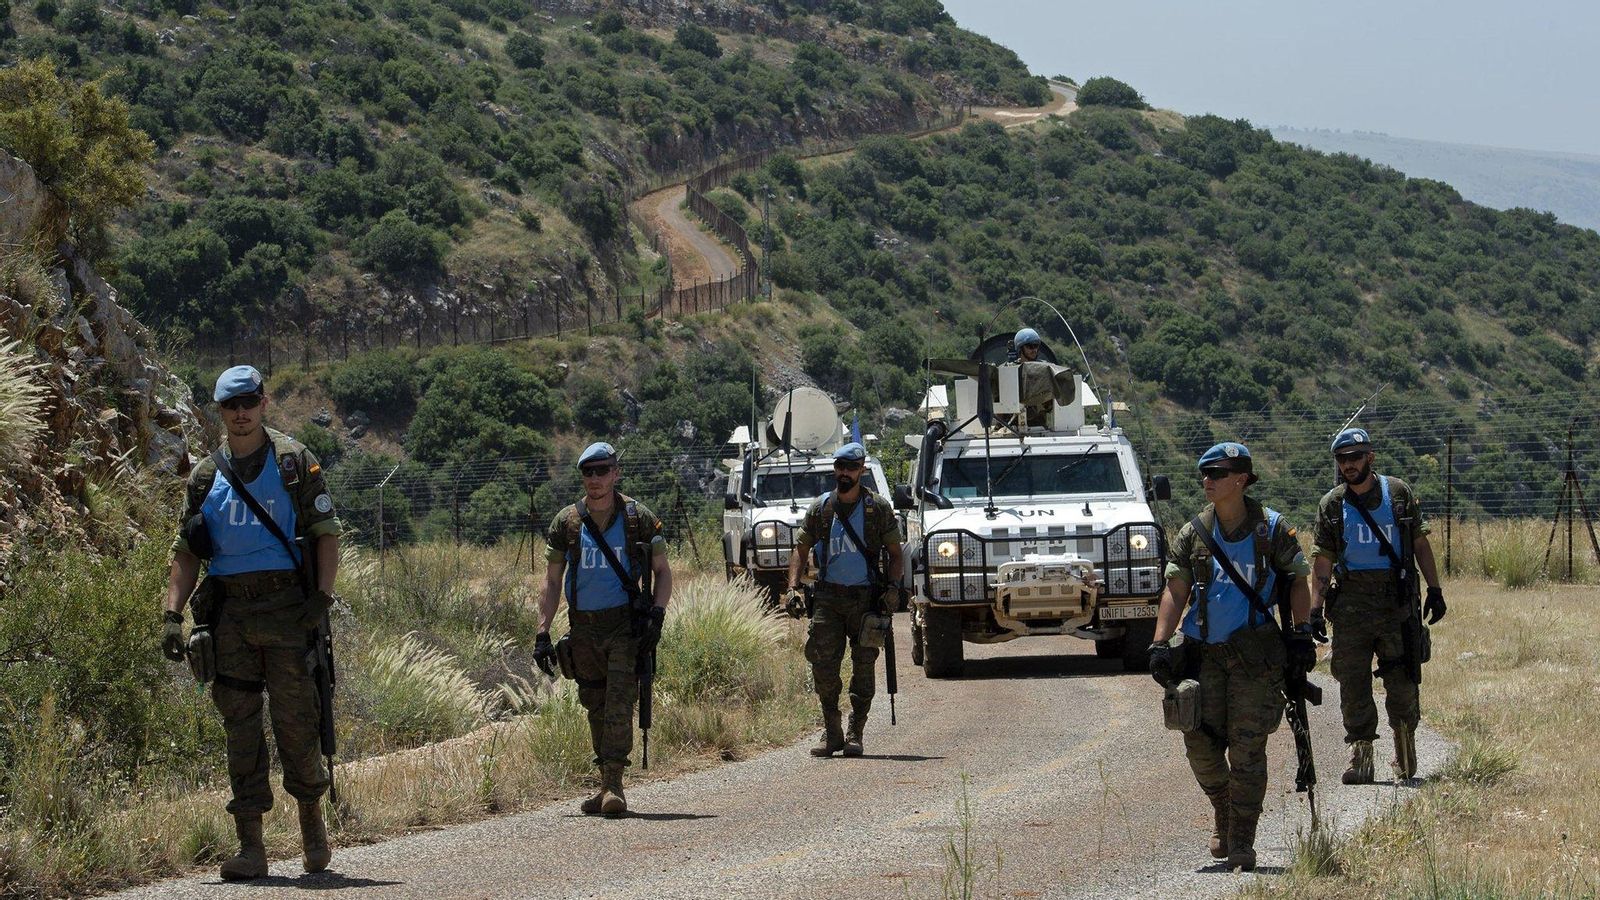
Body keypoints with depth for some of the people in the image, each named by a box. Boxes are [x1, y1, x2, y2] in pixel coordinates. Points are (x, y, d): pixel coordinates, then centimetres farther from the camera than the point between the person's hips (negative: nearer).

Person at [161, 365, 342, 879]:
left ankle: (312, 824, 20)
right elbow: (186, 551, 15)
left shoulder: (294, 462, 4)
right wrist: (172, 615, 3)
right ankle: (250, 847, 0)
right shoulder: (207, 476, 13)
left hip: (287, 605, -3)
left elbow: (327, 533, 2)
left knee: (296, 721, -2)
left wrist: (322, 596, -11)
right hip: (229, 610, 3)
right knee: (239, 725, -1)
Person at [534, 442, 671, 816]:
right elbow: (552, 582, 8)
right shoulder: (566, 523, 3)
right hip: (584, 627, 3)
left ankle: (614, 785, -17)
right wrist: (542, 634, 0)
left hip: (626, 623, -3)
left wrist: (657, 613, -11)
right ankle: (607, 786, 17)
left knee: (619, 704, -14)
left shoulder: (639, 518, -1)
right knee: (596, 708, 8)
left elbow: (662, 571, 6)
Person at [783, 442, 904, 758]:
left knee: (863, 667, 0)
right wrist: (792, 588, 0)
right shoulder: (820, 508, 7)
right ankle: (831, 733, 6)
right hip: (827, 596, 1)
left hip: (866, 597, -1)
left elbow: (895, 553, 7)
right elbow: (801, 550, 13)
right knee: (823, 666, -4)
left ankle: (855, 735, 6)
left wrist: (893, 587, -9)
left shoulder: (878, 508, 3)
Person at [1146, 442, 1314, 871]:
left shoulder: (1272, 529, 0)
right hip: (1203, 653, 3)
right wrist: (1159, 645, -5)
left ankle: (1242, 844, 2)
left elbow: (1298, 582, 8)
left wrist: (1302, 634, -2)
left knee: (1247, 748, -5)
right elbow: (1175, 591, 5)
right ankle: (1224, 815, 27)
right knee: (1201, 744, 0)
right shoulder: (1195, 533, 6)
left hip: (1255, 653, -3)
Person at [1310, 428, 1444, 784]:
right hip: (1351, 603, 1)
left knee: (1402, 681, -2)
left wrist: (1434, 589, 5)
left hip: (1396, 598, -1)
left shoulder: (1399, 493, 6)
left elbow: (1420, 544, 11)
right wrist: (1315, 609, -4)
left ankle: (1406, 754, 14)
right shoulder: (1331, 505, 7)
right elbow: (1322, 561, 5)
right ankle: (1360, 756, 4)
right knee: (1353, 682, -2)